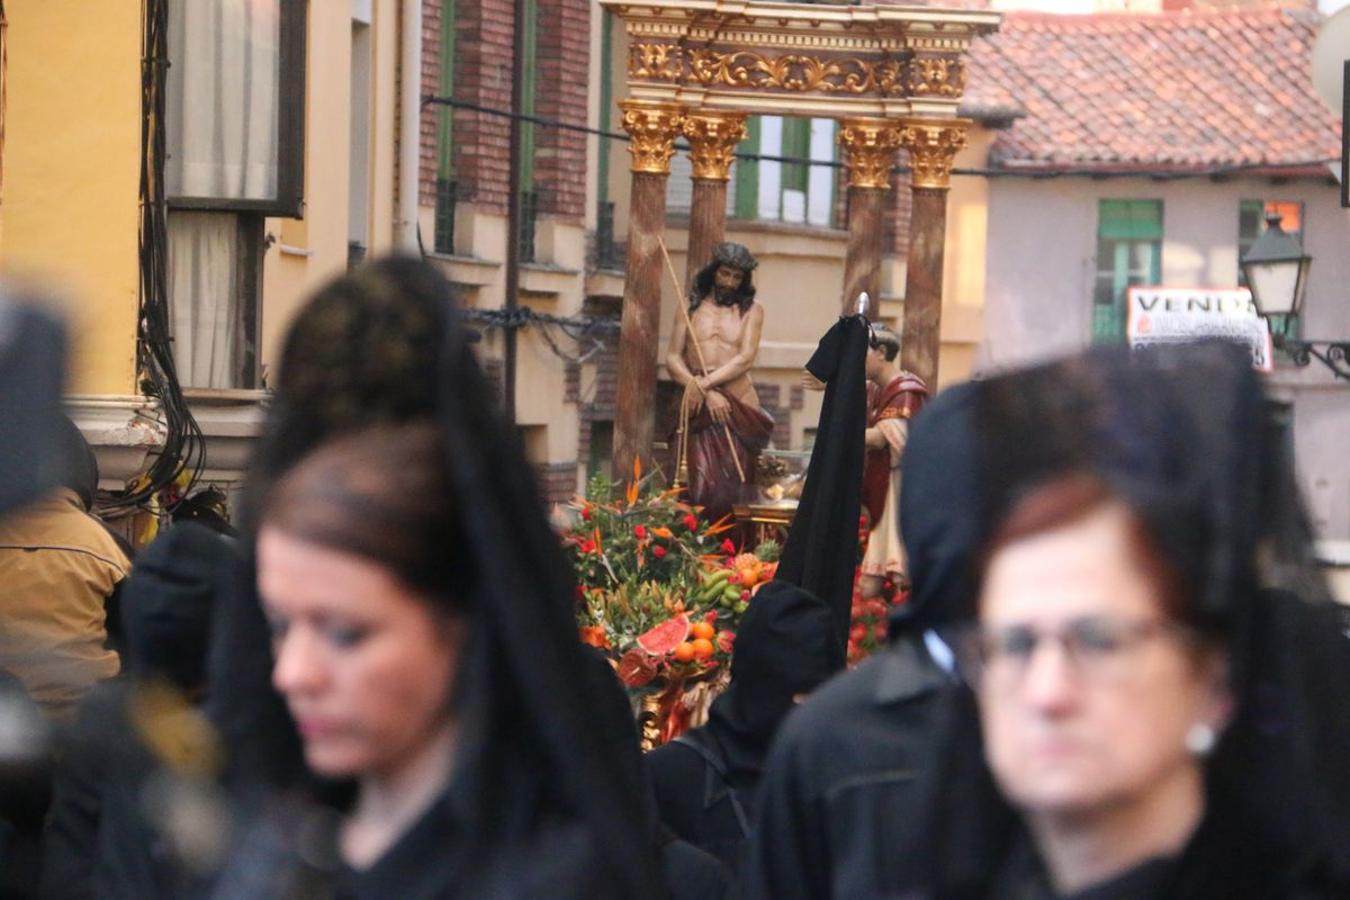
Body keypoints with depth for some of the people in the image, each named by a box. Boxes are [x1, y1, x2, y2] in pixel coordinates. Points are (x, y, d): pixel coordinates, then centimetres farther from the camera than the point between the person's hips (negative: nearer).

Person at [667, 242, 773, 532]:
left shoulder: (751, 310, 10)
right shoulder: (691, 307, 12)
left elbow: (746, 358, -3)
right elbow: (673, 358, 3)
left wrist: (704, 383, -14)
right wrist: (707, 394, -11)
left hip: (739, 405, 0)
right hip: (700, 408, 0)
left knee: (735, 485, -3)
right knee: (704, 484, -12)